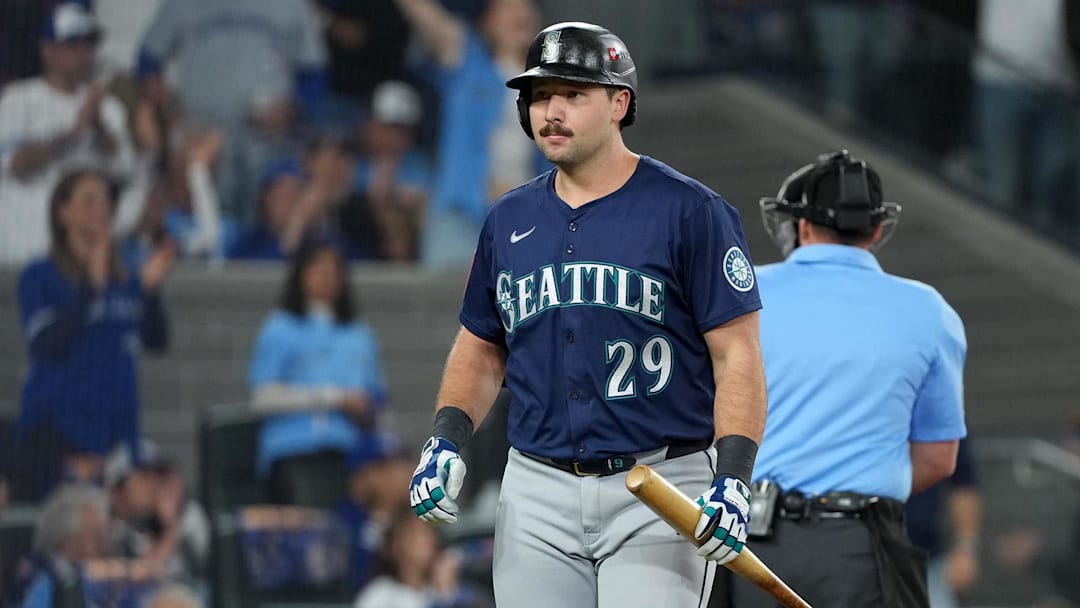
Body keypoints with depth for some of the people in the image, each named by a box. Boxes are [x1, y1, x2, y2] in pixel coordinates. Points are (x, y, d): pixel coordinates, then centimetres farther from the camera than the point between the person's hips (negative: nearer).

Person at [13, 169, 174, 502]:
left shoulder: (126, 277, 14)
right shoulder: (39, 277, 0)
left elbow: (157, 341, 5)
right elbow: (49, 345, -14)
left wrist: (151, 287, -11)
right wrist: (92, 286, -20)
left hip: (117, 423, 4)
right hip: (56, 423, -4)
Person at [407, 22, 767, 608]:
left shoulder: (690, 211, -5)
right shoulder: (508, 219, 11)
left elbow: (737, 353, -7)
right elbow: (481, 347, 21)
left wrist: (732, 481, -18)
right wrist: (446, 440, 4)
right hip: (538, 495, 5)